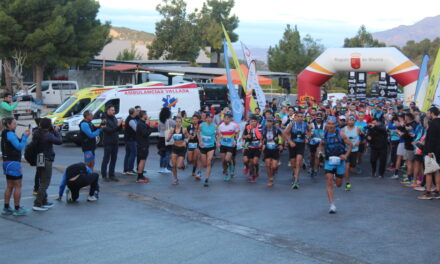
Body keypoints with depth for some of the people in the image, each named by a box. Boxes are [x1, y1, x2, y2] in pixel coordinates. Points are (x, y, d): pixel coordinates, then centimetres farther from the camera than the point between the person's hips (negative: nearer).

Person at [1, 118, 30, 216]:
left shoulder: (6, 134, 14)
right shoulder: (10, 134, -15)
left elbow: (18, 144, 12)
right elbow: (20, 147, -19)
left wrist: (24, 136, 2)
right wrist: (25, 136, -14)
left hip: (7, 162, 9)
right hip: (13, 163, -9)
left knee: (10, 186, 14)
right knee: (18, 186, -2)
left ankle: (6, 208, 16)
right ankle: (17, 209, 1)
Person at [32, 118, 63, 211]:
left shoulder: (37, 133, 2)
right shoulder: (48, 135, -20)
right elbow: (59, 141, -12)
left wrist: (52, 131, 5)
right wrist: (56, 131, 2)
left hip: (39, 160, 8)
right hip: (46, 161, -8)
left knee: (43, 182, 20)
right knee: (45, 183, -3)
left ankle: (44, 202, 29)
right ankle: (37, 204, -5)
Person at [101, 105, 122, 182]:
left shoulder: (114, 118, 12)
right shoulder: (105, 120, -11)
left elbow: (118, 129, 10)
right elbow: (109, 130, -22)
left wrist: (120, 124, -8)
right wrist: (117, 125, -26)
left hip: (115, 143, 7)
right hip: (108, 143, -7)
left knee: (113, 159, 11)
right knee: (106, 159, -1)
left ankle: (111, 175, 19)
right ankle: (104, 176, 7)